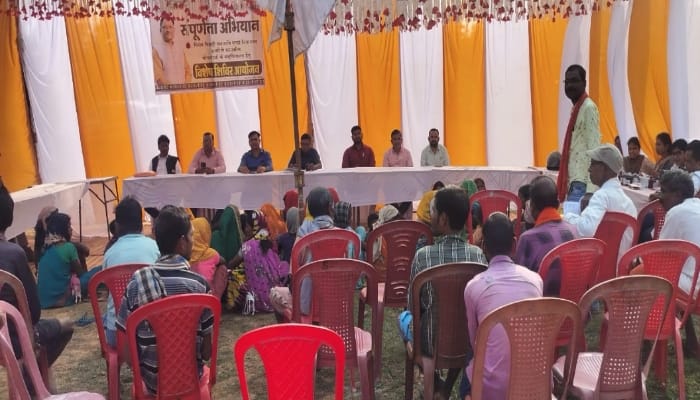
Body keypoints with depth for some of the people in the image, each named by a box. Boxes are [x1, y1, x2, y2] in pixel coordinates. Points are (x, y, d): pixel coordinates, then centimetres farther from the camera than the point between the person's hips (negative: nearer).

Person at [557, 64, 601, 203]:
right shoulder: (576, 108, 17)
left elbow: (594, 148, -16)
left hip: (582, 182, -9)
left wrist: (590, 189, -21)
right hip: (575, 180, 9)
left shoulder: (589, 107, -9)